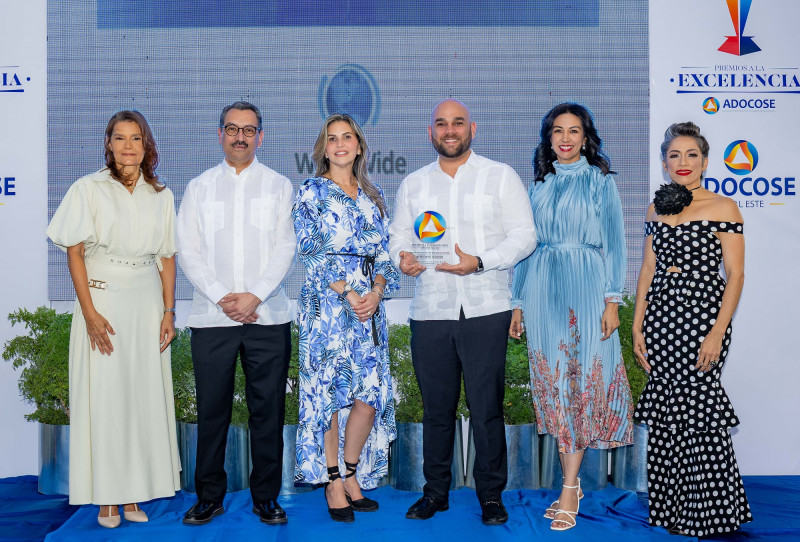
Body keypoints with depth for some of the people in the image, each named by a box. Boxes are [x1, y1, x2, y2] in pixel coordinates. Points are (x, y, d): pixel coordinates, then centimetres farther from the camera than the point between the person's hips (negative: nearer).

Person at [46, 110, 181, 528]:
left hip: (147, 301, 3)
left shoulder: (161, 195, 10)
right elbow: (74, 252, -5)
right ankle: (107, 497, 8)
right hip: (102, 298, -3)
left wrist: (168, 312, 3)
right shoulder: (88, 189, 0)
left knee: (145, 393, 3)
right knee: (103, 394, -2)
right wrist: (89, 313, -13)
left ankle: (135, 492, 13)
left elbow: (166, 257, 11)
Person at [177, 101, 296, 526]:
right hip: (211, 317, 1)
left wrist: (254, 296, -11)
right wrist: (221, 298, -9)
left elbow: (285, 248, 1)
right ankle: (209, 497, 17)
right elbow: (189, 252, 4)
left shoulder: (279, 186, 10)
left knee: (268, 410, 3)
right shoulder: (199, 188, 12)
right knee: (211, 410, 4)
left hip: (267, 316, 0)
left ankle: (266, 497, 14)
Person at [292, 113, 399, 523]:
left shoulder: (372, 195, 15)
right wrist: (348, 293, -14)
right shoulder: (312, 192, 1)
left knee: (370, 394, 2)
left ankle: (352, 474, 18)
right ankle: (333, 484, 10)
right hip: (327, 303, -4)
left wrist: (376, 292, -6)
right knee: (328, 391, -1)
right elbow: (310, 251, -7)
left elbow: (383, 251, 12)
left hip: (369, 303, 5)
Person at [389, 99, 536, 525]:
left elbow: (524, 235, 0)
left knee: (486, 407, 0)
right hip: (429, 312, 3)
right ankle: (435, 491, 21)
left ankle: (491, 495, 13)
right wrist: (402, 257, -8)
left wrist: (479, 261, -14)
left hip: (484, 310, -3)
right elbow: (398, 235, 16)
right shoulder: (413, 183, 16)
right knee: (436, 406, 7)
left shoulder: (501, 176, 6)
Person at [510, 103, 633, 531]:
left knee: (583, 381, -5)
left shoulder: (600, 181, 4)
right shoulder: (539, 185, 14)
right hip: (543, 291, 4)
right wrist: (518, 303, 11)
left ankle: (569, 490, -2)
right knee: (554, 382, 4)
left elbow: (613, 242, 0)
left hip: (586, 288, -4)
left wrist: (612, 301, -9)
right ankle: (571, 482, 15)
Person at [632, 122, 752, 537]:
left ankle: (707, 513, 10)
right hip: (660, 316, 5)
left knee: (695, 404, -6)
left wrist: (717, 333, -15)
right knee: (666, 412, 7)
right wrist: (637, 327, 7)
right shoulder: (657, 208, 12)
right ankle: (670, 510, 19)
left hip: (702, 314, -5)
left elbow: (735, 276, -7)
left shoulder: (723, 207, -3)